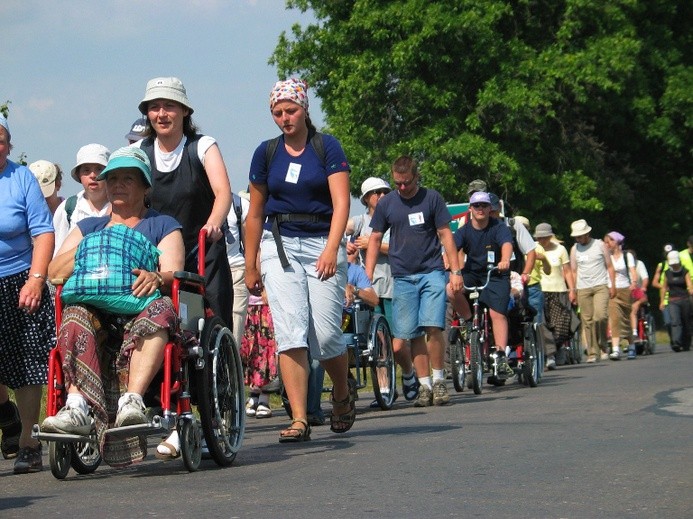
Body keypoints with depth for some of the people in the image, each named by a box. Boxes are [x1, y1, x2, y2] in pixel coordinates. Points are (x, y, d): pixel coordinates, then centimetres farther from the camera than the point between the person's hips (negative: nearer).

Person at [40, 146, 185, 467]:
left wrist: (155, 278, -20)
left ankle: (132, 400, -55)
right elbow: (54, 271, 16)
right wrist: (95, 247, 1)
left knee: (158, 312, -38)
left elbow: (173, 274, 4)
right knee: (76, 316, -34)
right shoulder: (89, 227, 30)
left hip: (138, 305, -2)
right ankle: (77, 407, -51)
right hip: (95, 308, 2)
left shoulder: (163, 226, 22)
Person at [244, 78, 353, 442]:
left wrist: (331, 249, -24)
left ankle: (343, 395, 24)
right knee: (290, 333, -11)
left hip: (322, 245, -2)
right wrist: (250, 266, 14)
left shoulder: (327, 147, -1)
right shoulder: (266, 152, 8)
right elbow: (255, 213, 15)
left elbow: (341, 203, -10)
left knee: (325, 335, -5)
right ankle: (299, 420, -12)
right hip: (280, 245, 2)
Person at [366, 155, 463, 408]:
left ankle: (438, 380, 0)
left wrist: (455, 270, -2)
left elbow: (445, 233, 3)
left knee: (433, 327, -15)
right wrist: (368, 277, 3)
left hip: (432, 273, -2)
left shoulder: (431, 198, 2)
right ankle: (423, 385, 9)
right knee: (412, 335, -2)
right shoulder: (386, 203, 6)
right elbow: (375, 239, 10)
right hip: (403, 277, 2)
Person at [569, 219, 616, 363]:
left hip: (601, 286, -2)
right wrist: (572, 290, 9)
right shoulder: (574, 249, 11)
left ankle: (602, 344, 0)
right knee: (587, 321, -3)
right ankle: (593, 352, 1)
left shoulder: (599, 245, 5)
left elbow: (609, 266, 9)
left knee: (600, 316, -20)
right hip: (583, 289, 3)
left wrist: (612, 285, 2)